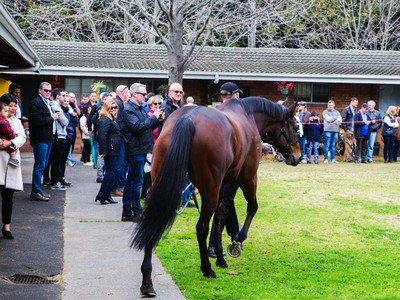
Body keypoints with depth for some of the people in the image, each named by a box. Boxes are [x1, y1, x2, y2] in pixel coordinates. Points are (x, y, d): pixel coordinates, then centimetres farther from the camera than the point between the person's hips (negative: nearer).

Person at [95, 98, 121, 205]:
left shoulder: (112, 119, 17)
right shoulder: (105, 120, -15)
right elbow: (101, 136, -24)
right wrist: (102, 151, -25)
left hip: (113, 151, 10)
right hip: (109, 151, -10)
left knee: (112, 172, 11)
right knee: (111, 172, -7)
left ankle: (107, 195, 16)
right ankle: (101, 195, -3)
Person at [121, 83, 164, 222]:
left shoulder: (140, 108, 16)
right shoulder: (128, 110, -12)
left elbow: (148, 126, 20)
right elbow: (138, 127, -23)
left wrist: (159, 119, 3)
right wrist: (154, 117, -18)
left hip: (141, 149, 10)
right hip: (135, 150, -10)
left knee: (131, 182, 12)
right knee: (136, 181, -6)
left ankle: (127, 213, 18)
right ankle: (137, 213, -1)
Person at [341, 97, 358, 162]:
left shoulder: (355, 110, 15)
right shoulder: (346, 110, -5)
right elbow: (343, 120, -8)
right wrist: (346, 129, -13)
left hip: (354, 130, 7)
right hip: (348, 130, -7)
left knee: (351, 144, 8)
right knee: (348, 144, -6)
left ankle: (345, 158, 13)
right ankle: (349, 158, -4)